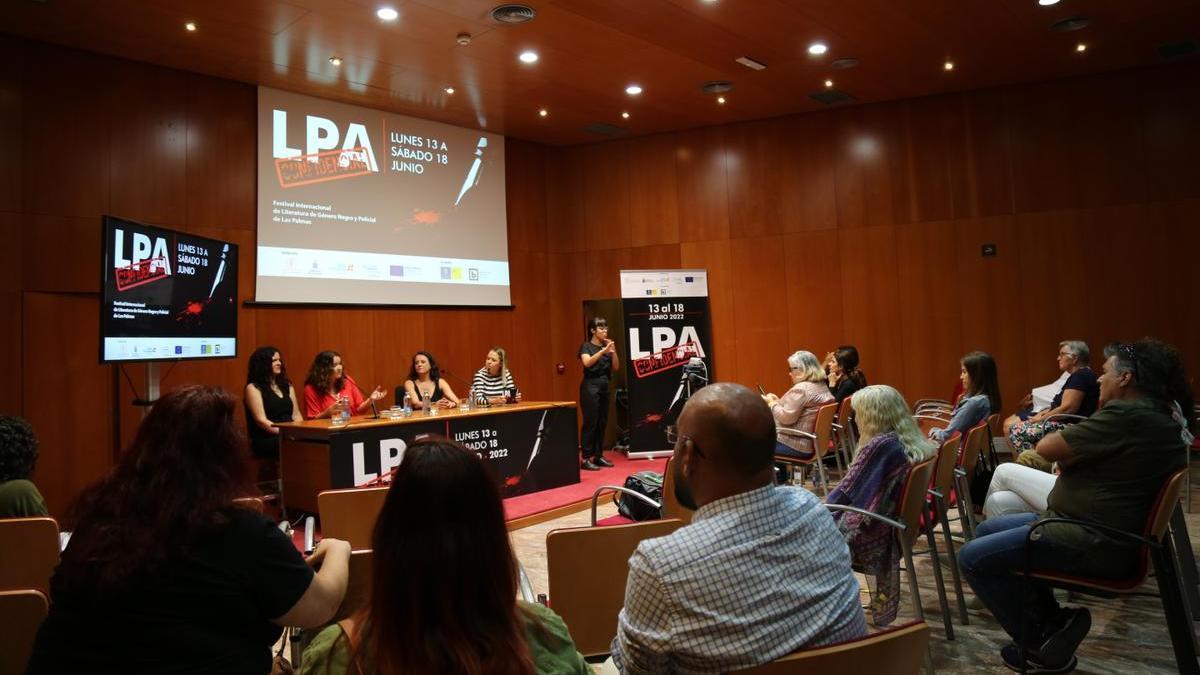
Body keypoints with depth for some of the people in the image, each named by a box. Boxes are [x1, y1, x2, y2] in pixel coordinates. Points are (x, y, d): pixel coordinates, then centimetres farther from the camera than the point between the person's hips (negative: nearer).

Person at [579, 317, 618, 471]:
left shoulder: (606, 345, 12)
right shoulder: (586, 346, -5)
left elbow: (616, 367, 8)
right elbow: (587, 363, -23)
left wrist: (613, 352, -8)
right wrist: (603, 351, -32)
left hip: (604, 386, 7)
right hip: (590, 386, -7)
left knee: (602, 423, 8)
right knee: (590, 423, -8)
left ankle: (598, 456, 16)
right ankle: (585, 459, -6)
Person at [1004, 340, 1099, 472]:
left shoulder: (1080, 377, -16)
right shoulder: (1077, 375, 17)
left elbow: (1067, 409, -23)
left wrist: (1041, 419, -12)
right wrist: (1044, 413, 5)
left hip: (1070, 426, -11)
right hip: (1063, 422, 11)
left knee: (1016, 431, -18)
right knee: (1009, 423, 6)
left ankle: (1034, 464, -12)